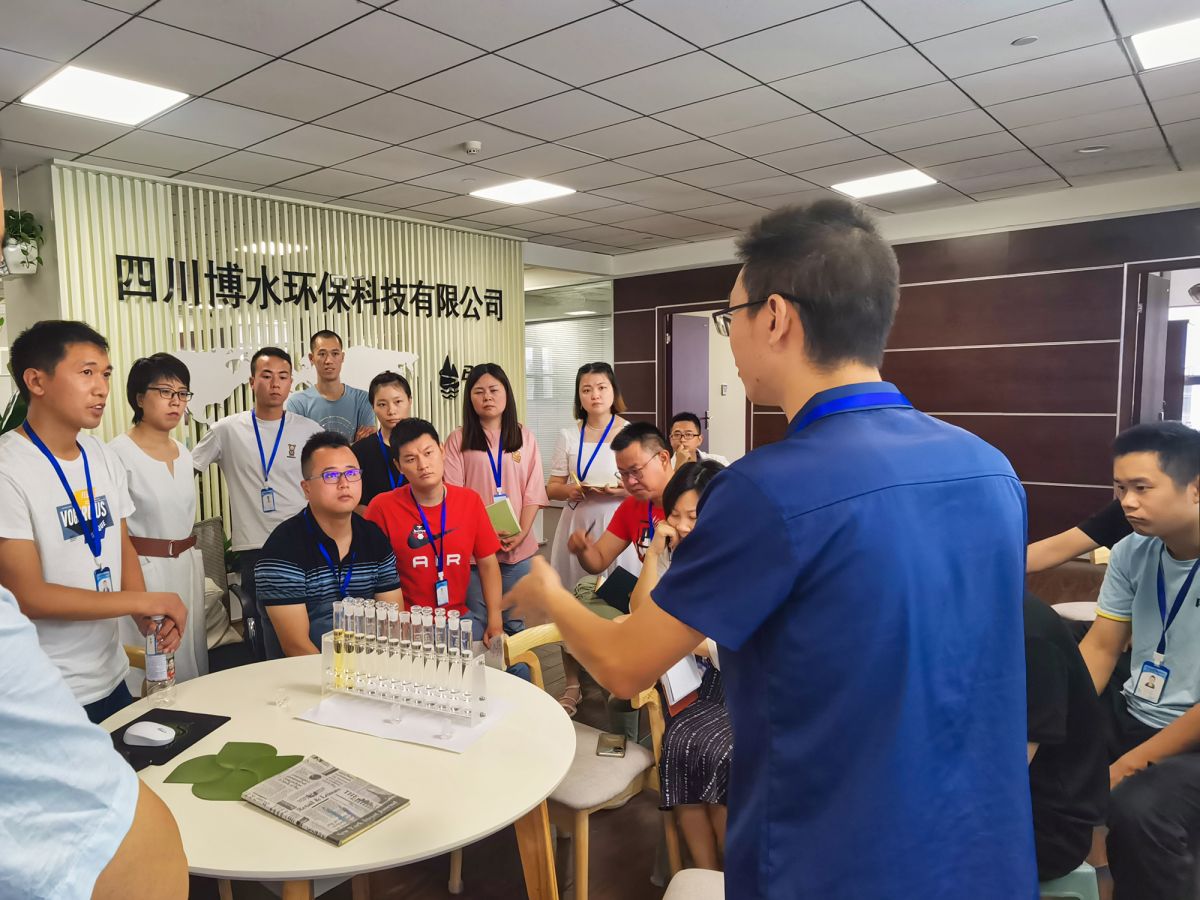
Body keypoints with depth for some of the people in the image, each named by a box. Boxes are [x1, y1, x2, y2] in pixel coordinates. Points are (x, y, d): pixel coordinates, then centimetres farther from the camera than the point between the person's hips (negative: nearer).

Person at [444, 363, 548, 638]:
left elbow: (533, 491, 5)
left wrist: (521, 533, -9)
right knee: (478, 625, 4)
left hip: (518, 547, 2)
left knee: (514, 623, 11)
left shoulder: (525, 437, 8)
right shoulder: (458, 439, 1)